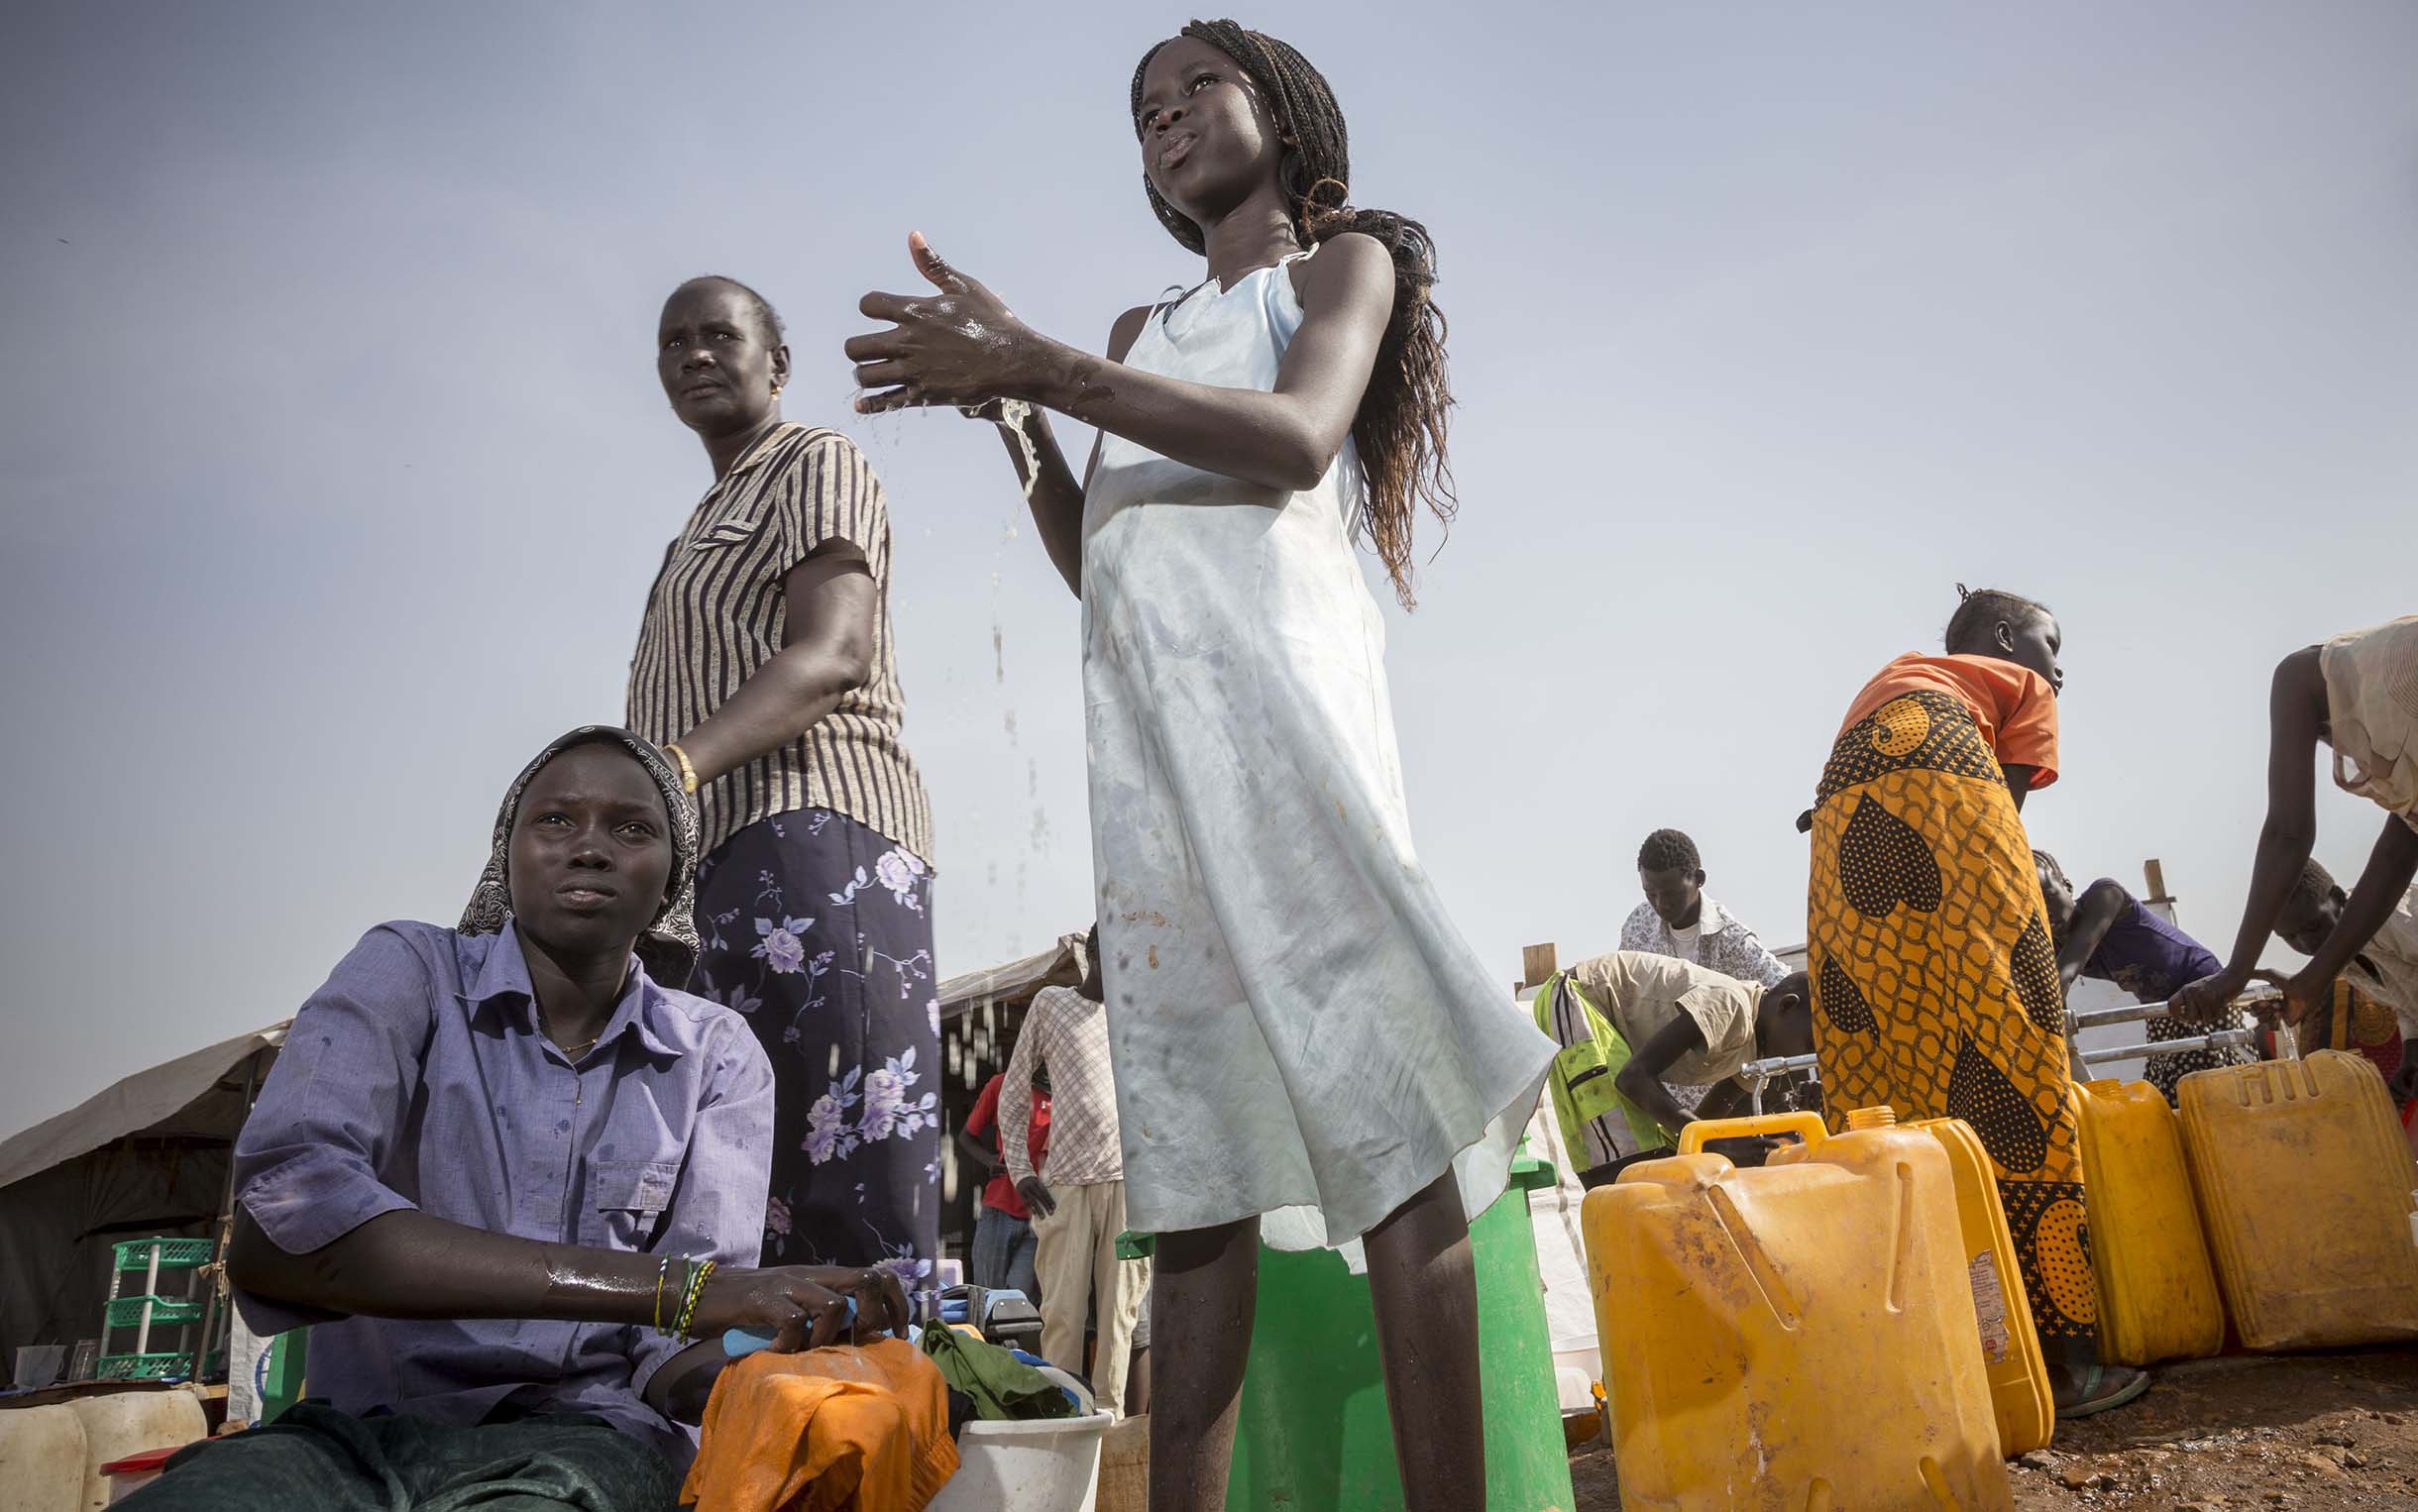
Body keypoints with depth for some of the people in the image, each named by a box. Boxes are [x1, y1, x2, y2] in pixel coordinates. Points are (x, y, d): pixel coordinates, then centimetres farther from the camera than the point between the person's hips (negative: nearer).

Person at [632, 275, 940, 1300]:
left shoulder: (816, 465, 7)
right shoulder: (711, 523, 33)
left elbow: (834, 654, -12)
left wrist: (667, 767, -25)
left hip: (809, 834, -9)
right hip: (726, 859, 9)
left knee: (851, 1185, -17)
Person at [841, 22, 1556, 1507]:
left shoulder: (1345, 259, 18)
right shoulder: (1140, 334, 33)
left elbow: (1298, 438, -5)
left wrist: (1037, 363, -10)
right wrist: (1011, 414, 10)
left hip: (1270, 654, -5)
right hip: (1143, 707, 5)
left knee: (1365, 1068, -16)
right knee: (1200, 1128, -1)